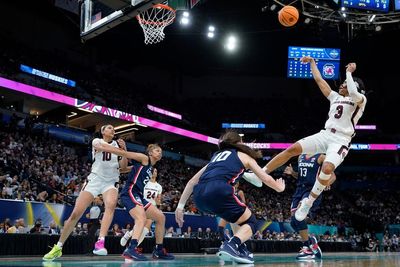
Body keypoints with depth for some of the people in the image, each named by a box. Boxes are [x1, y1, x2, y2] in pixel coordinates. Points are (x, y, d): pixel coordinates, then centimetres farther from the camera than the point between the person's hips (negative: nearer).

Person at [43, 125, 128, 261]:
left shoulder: (117, 144, 12)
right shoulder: (96, 141, 4)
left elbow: (123, 166, 7)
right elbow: (103, 147, -20)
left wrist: (124, 150, -6)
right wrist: (119, 151, -33)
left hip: (110, 182, 1)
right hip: (94, 179, -1)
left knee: (111, 204, -32)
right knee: (76, 213, -7)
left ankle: (100, 243, -41)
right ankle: (58, 247, 11)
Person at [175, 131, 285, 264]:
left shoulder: (217, 155, 35)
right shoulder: (244, 155, 23)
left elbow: (192, 181, 28)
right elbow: (266, 179, 26)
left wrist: (180, 206, 28)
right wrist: (279, 188, 46)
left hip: (199, 195, 6)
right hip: (217, 190, -6)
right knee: (251, 222, 14)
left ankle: (238, 249, 21)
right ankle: (230, 246, -14)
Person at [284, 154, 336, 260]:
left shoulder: (320, 157, -4)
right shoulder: (300, 157, 15)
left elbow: (333, 176, -5)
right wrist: (292, 173, 5)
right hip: (300, 190, 8)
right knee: (294, 221, 2)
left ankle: (308, 248, -10)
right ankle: (311, 242, 21)